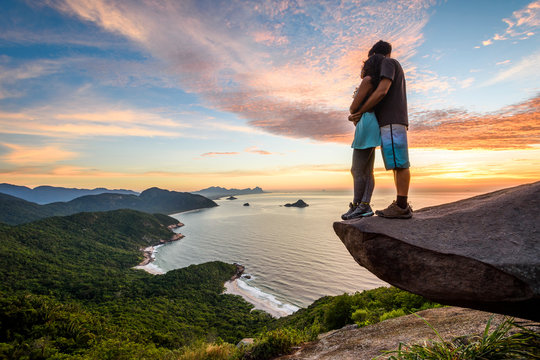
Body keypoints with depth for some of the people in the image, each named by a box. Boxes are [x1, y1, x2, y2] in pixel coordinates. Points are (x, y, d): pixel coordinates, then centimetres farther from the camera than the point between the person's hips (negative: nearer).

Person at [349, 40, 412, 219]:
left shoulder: (389, 63, 2)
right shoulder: (394, 74, 32)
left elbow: (381, 91, -14)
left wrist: (359, 112, -10)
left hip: (392, 121, -10)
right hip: (391, 123, 10)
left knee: (400, 163, -14)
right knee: (398, 164, 3)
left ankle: (401, 206, -16)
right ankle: (401, 205, 2)